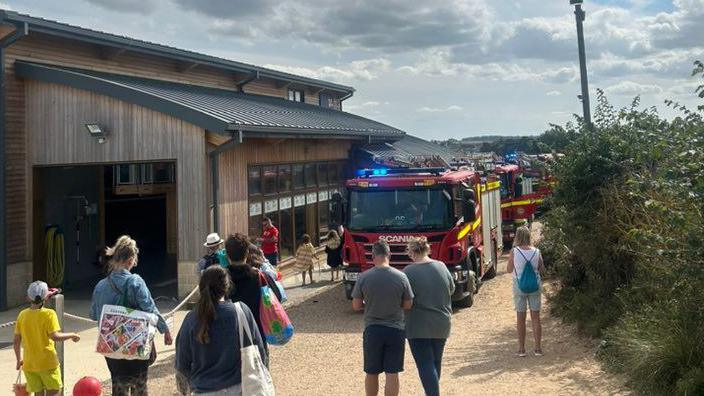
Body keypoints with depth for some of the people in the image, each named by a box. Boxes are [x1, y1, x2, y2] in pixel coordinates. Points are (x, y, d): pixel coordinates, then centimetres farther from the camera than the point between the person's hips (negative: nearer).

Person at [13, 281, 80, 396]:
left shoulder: (22, 315, 1)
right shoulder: (49, 313, -13)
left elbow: (16, 341, 5)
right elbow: (55, 336, -22)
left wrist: (19, 360, 17)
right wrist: (72, 335, -7)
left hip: (29, 364, 4)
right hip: (48, 363, -4)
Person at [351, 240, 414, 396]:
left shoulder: (364, 277, -9)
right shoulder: (401, 277, -8)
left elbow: (356, 306, -4)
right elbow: (408, 305, 0)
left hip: (372, 330, 0)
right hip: (395, 329, 0)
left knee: (371, 373, 14)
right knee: (392, 374, 6)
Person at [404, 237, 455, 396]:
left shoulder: (409, 272, -14)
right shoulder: (441, 267, 0)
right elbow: (452, 289, 12)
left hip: (419, 327, -5)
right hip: (442, 324, 5)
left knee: (426, 365, -3)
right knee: (436, 362, 20)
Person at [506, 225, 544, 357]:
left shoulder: (514, 252, -11)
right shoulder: (536, 252, -5)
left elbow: (509, 270, -1)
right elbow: (541, 269, 4)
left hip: (519, 287, -1)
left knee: (520, 318, 8)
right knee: (536, 317, 10)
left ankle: (521, 349, 11)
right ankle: (538, 348, 13)